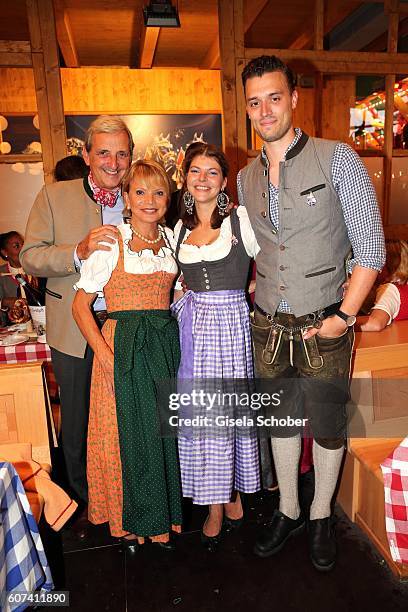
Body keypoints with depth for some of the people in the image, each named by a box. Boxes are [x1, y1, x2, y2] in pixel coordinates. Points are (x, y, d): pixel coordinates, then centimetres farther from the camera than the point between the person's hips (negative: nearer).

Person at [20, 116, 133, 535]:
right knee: (77, 422, 14)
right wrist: (78, 251, -23)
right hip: (74, 331, -1)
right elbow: (30, 258, -6)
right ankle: (84, 501, 37)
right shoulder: (54, 197, -1)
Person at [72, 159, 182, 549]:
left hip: (165, 342, 5)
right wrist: (105, 354, -16)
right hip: (122, 345, -4)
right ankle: (130, 519, 30)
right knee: (128, 431, 5)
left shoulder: (171, 239, 8)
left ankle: (164, 511, 35)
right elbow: (80, 305, -7)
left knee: (165, 427, 12)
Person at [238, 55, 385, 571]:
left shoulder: (337, 159, -8)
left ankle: (321, 518, 36)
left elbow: (370, 248, -10)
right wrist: (258, 295, 7)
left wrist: (344, 316, -15)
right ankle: (288, 513, 39)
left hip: (323, 326, -4)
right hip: (269, 325, 4)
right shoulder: (246, 178, 7)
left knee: (326, 426, 11)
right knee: (281, 420, 16)